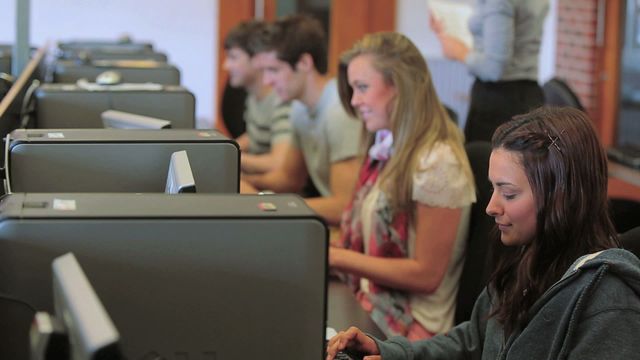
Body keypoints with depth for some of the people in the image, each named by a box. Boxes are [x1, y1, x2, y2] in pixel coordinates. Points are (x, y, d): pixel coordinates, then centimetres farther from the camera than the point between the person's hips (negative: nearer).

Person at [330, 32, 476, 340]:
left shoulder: (438, 163, -14)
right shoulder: (387, 153, 13)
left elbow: (426, 275, -14)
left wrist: (335, 257, -15)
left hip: (408, 328, -8)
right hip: (369, 308, 8)